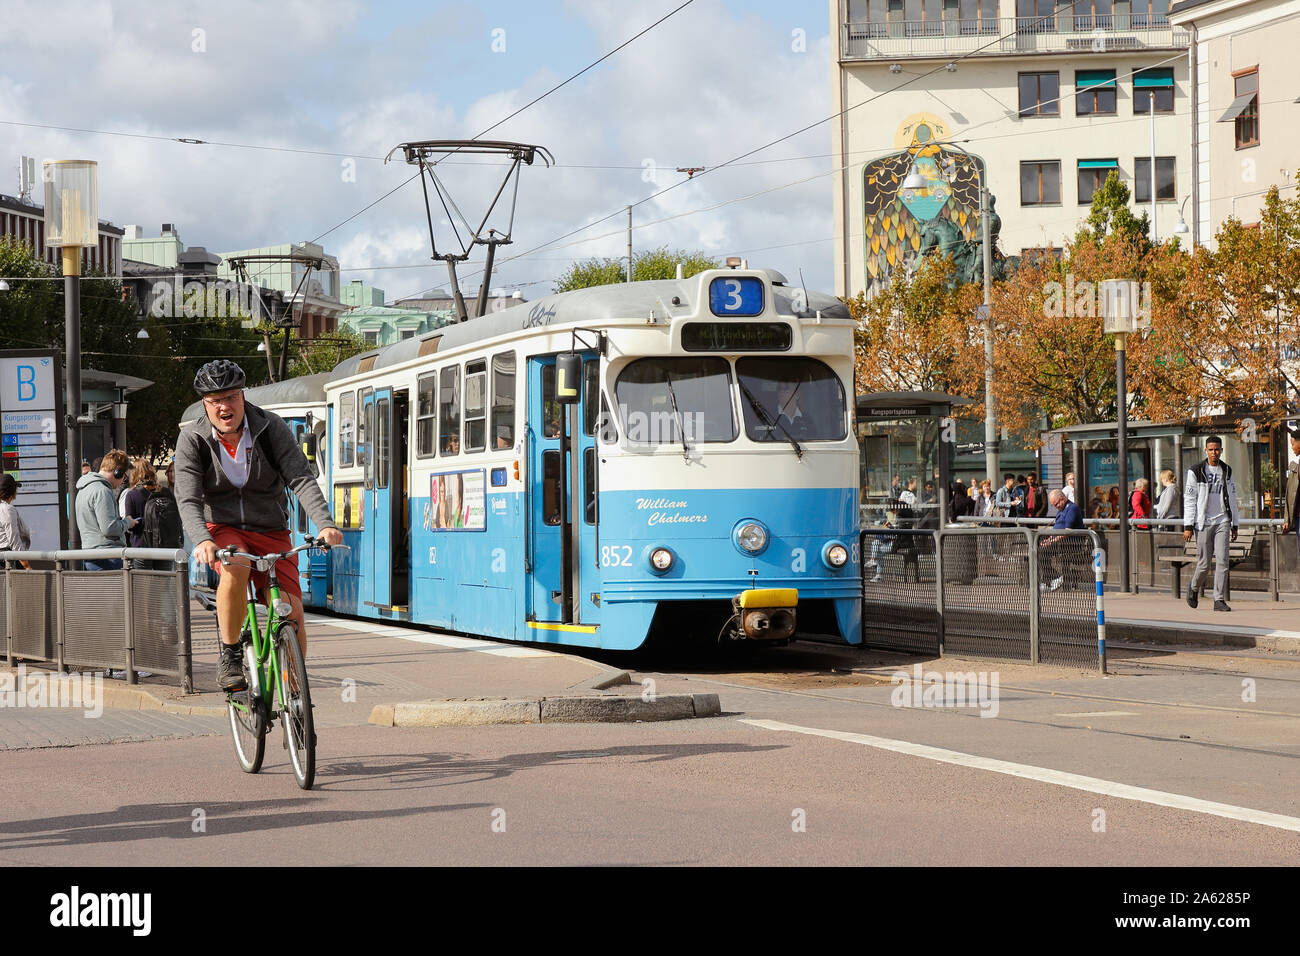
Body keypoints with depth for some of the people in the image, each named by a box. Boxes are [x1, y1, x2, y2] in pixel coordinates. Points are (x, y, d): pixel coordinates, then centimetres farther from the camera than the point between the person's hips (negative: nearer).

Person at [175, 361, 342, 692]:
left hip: (270, 532, 1)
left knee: (292, 614, -15)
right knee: (235, 568, -37)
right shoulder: (192, 439, -10)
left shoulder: (271, 427, -10)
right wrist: (202, 541, -38)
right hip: (223, 530, -1)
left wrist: (325, 524, -34)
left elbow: (301, 479, -17)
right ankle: (229, 655, -19)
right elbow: (188, 500, -17)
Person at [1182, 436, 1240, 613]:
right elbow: (1189, 500, -3)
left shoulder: (1227, 470, 11)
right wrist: (1188, 526, -8)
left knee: (1222, 560, -9)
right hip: (1203, 523, -3)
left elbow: (1231, 498, 18)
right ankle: (1194, 588, 28)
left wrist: (1235, 524, 16)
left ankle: (1219, 600, -6)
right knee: (1204, 564, -1)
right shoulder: (1196, 471, -2)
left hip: (1222, 522, 3)